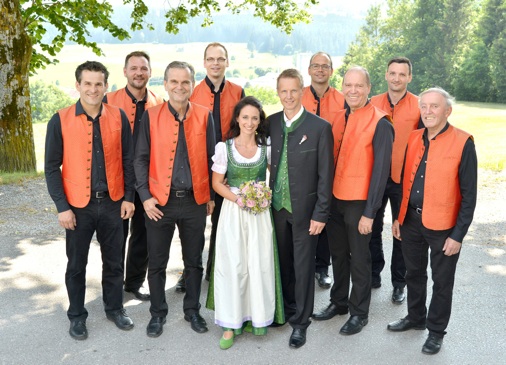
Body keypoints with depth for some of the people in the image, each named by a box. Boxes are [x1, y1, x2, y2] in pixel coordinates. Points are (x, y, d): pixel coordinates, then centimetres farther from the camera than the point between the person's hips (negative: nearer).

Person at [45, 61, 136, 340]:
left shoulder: (118, 117, -2)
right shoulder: (60, 121, -7)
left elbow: (128, 159, 4)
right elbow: (52, 167, -5)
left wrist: (128, 197, 0)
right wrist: (62, 207, -9)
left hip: (112, 202, 2)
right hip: (78, 206, -1)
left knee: (114, 261, 14)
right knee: (76, 265, 11)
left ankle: (114, 308, 34)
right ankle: (77, 315, 29)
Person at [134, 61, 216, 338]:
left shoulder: (204, 116, 1)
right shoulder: (151, 116, -3)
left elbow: (210, 158, 5)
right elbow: (140, 159, -1)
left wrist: (211, 196, 5)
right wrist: (145, 196, -8)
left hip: (195, 201, 1)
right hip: (159, 201, -1)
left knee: (194, 261, 13)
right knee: (157, 263, 10)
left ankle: (192, 310, 32)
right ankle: (158, 313, 29)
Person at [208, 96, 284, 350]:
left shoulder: (266, 147, 3)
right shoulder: (224, 147, -2)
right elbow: (217, 183, 0)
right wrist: (238, 199, -15)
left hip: (260, 212, 2)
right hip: (233, 210, -1)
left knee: (260, 265, 2)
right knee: (232, 266, 0)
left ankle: (258, 316, 21)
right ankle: (231, 323, 11)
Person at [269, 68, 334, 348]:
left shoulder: (320, 127, -9)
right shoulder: (270, 123, 3)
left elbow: (325, 175, -8)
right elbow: (267, 164, 8)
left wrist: (320, 214, -10)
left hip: (304, 208, -3)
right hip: (276, 206, 4)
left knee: (303, 265, 7)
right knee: (282, 261, 15)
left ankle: (300, 321, 22)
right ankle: (287, 308, 36)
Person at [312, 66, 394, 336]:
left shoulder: (380, 124, -13)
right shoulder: (339, 116, 5)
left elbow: (381, 170, -14)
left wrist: (369, 212, -16)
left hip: (359, 202, -6)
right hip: (335, 197, 6)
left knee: (358, 258, 8)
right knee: (337, 253, 18)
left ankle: (359, 313, 25)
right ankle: (338, 301, 37)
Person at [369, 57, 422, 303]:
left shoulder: (420, 106, -6)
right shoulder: (372, 104, 2)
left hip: (405, 180, -2)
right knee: (373, 228, 13)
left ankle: (399, 283, 24)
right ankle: (374, 274, 31)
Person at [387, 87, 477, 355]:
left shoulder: (463, 143, -13)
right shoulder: (413, 138, 4)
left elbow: (469, 194, -11)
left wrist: (458, 235, -13)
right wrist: (397, 216, 9)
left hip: (443, 226, -5)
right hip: (411, 220, 5)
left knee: (442, 281, 11)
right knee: (414, 273, 20)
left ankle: (436, 330, 29)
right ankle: (415, 317, 41)